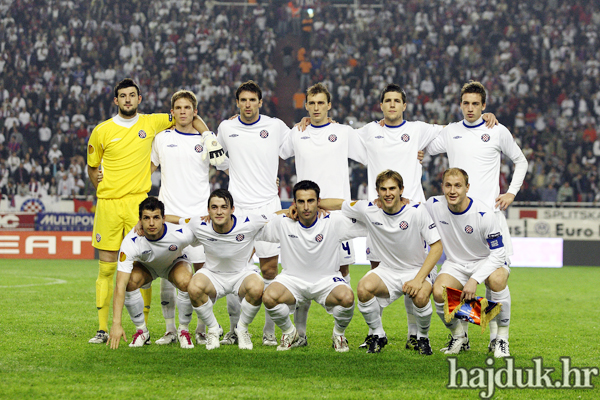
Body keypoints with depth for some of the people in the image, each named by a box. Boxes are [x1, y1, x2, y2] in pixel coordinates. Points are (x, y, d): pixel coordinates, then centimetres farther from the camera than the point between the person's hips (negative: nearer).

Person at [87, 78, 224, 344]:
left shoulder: (152, 123, 6)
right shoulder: (102, 132, 6)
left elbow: (190, 117, 16)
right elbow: (92, 168, 19)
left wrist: (209, 137, 4)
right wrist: (102, 190, 9)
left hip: (138, 204, 0)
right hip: (108, 205, 0)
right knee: (106, 268, 0)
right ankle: (102, 329, 6)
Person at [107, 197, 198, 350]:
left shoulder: (181, 234, -37)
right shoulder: (130, 242, -38)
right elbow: (120, 285, -42)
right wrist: (116, 324, -48)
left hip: (175, 263, 0)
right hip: (146, 265, 0)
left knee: (185, 282, -34)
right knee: (130, 281, -32)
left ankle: (184, 330, -8)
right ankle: (141, 330, -7)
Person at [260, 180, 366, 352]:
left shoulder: (333, 222, -10)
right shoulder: (283, 223, -7)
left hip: (327, 279, -1)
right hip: (292, 279, 1)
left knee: (347, 298, -33)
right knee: (269, 297, -30)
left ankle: (339, 334, 2)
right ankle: (289, 332, 3)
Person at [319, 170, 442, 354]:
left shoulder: (416, 211, -15)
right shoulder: (369, 209, -9)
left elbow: (437, 246, -12)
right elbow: (337, 204, 6)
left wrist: (419, 279, -22)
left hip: (416, 270, -2)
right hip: (387, 271, 2)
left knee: (420, 296, -35)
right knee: (364, 288, -29)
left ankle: (423, 338, -2)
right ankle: (377, 335, -3)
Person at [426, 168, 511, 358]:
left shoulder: (484, 214, -24)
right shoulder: (433, 205, -13)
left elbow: (498, 253, -19)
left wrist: (475, 279, -29)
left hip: (487, 261, -3)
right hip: (455, 263, 3)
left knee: (497, 280, -38)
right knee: (439, 293, -28)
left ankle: (501, 338, -18)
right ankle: (458, 335, 3)